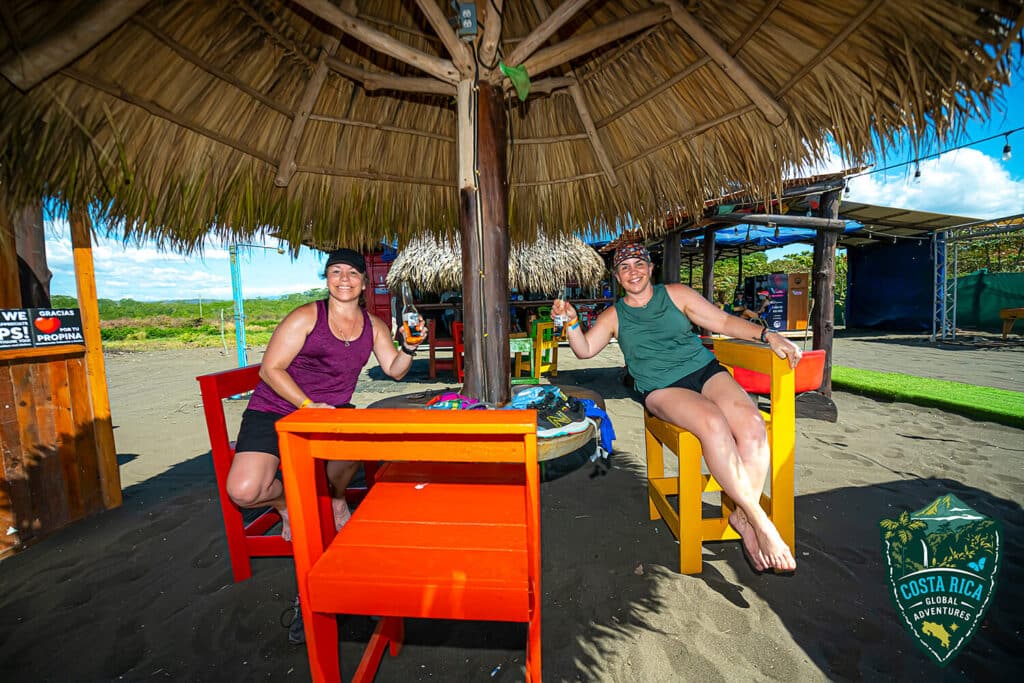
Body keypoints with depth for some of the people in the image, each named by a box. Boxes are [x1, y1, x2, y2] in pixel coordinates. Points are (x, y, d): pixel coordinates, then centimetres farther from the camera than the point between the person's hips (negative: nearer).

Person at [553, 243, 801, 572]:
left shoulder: (675, 294, 12)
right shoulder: (613, 316, 11)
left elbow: (724, 321, 9)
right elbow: (584, 350, 3)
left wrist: (767, 334, -4)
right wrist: (571, 321, -14)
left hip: (704, 369, 3)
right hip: (661, 389, -2)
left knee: (752, 425, -25)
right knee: (713, 424, -31)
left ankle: (742, 516, -7)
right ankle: (760, 521, -16)